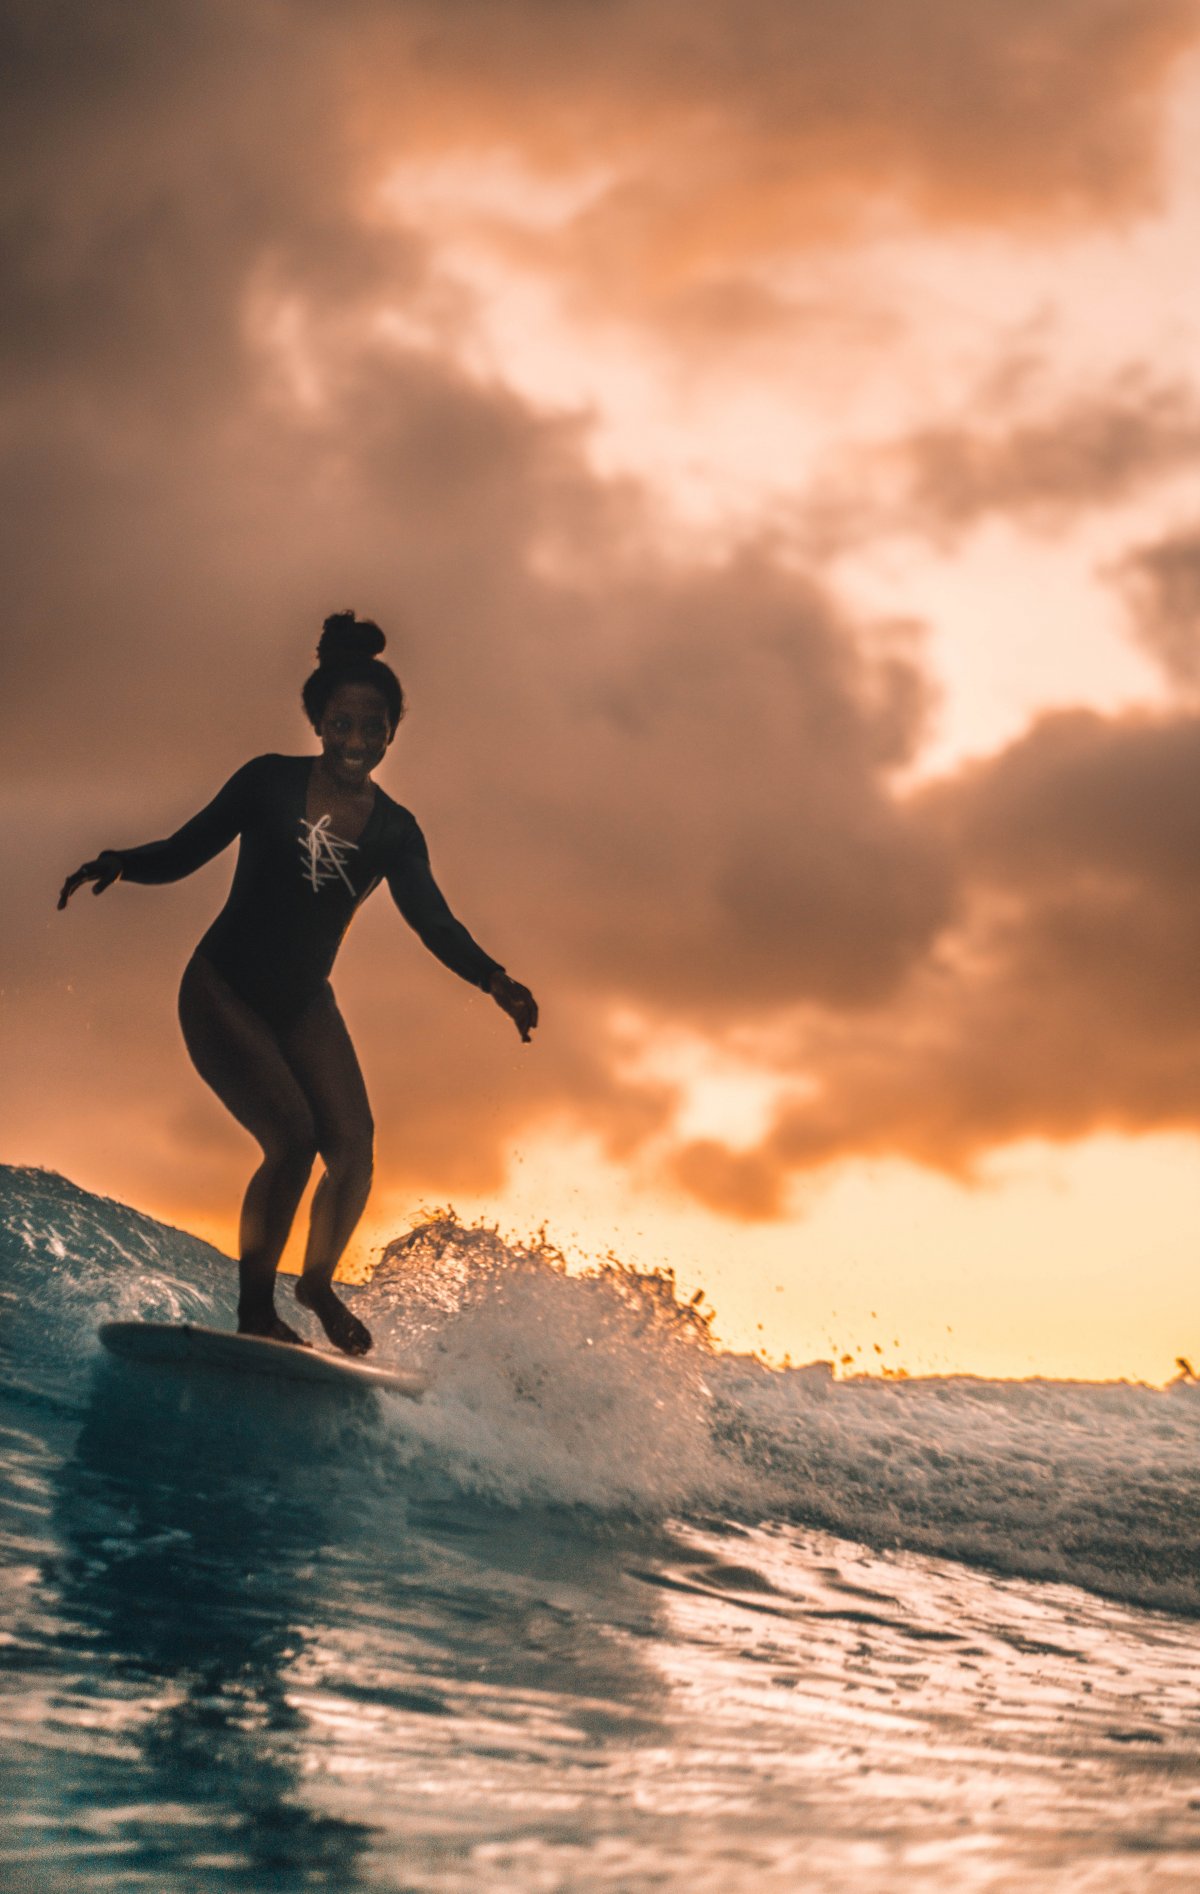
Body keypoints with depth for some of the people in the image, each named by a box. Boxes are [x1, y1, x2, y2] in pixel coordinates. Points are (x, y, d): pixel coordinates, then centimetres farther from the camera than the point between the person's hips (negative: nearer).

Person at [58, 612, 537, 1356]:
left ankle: (319, 1282, 18)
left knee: (353, 1149, -10)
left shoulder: (395, 832, -1)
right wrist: (119, 863, -23)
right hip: (222, 990, -4)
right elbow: (184, 852, -3)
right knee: (292, 1135, -22)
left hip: (303, 1005, 4)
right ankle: (255, 1307, -8)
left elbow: (434, 922, -4)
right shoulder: (270, 782, -8)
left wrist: (494, 979, -21)